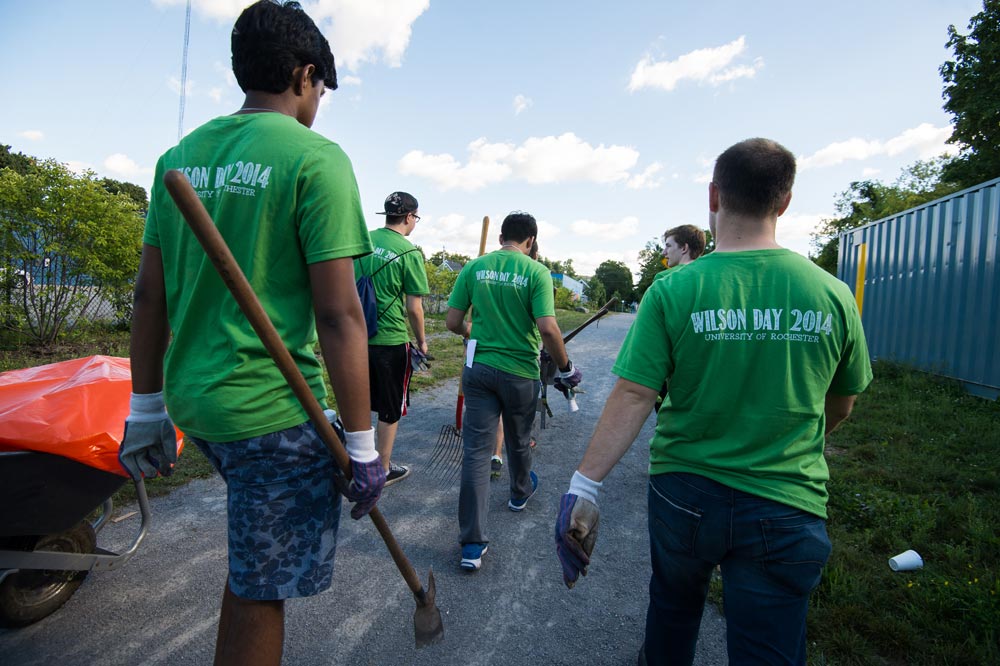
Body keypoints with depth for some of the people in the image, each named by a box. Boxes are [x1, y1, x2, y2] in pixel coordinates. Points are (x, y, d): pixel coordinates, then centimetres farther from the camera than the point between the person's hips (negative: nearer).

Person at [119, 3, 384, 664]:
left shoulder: (179, 156, 9)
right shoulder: (315, 158, -12)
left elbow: (150, 295, 10)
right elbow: (339, 315, -18)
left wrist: (148, 409, 18)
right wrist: (362, 448, -11)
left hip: (191, 400, 8)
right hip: (270, 410, -7)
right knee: (260, 593, 10)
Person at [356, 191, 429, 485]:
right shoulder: (410, 252, -13)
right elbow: (414, 308, -12)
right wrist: (422, 342, 2)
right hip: (391, 342, -5)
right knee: (391, 410, 11)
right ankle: (383, 470, 24)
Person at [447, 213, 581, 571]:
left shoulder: (474, 267, -1)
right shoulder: (537, 272, -10)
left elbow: (452, 322, 0)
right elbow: (547, 329, -20)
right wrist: (565, 368, -5)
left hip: (479, 369, 2)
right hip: (520, 373, -1)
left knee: (475, 449, 3)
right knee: (518, 441, 22)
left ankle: (472, 545, 3)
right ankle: (520, 492, 51)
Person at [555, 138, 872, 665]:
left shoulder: (673, 291, -14)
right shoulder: (832, 294, -6)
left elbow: (632, 397, -18)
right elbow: (840, 407, 7)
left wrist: (583, 486, -14)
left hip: (684, 496, 0)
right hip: (785, 510, 1)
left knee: (673, 606, 28)